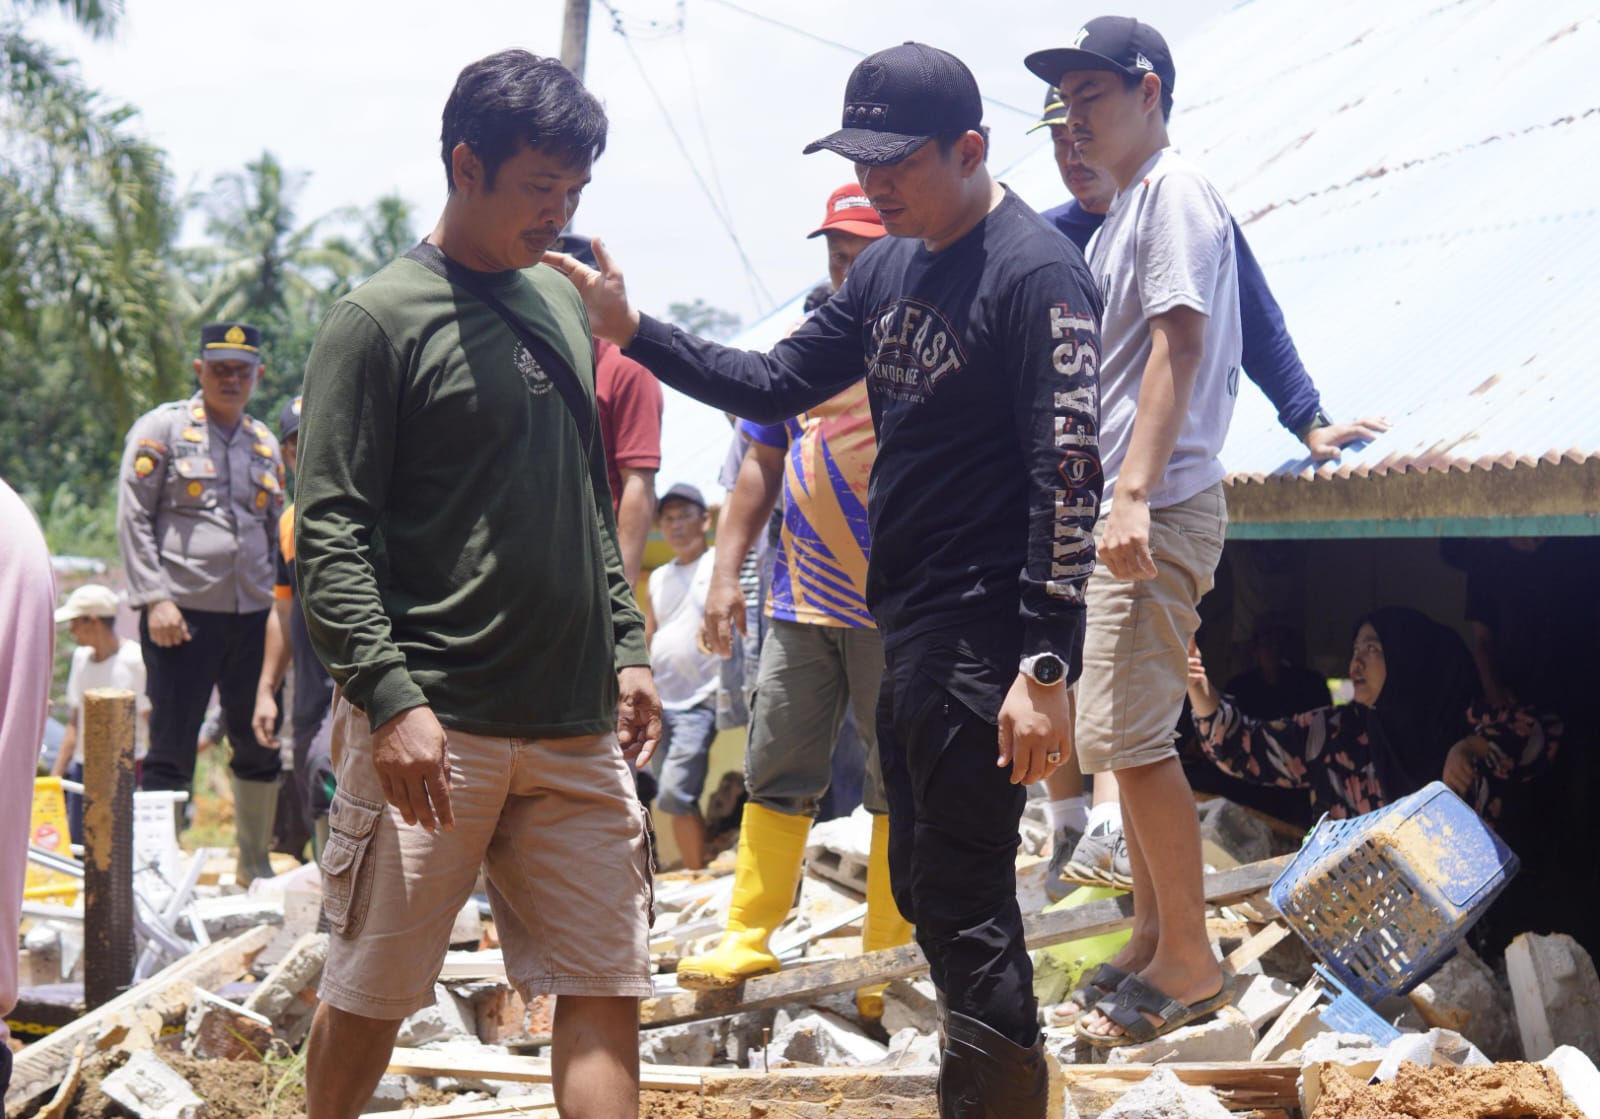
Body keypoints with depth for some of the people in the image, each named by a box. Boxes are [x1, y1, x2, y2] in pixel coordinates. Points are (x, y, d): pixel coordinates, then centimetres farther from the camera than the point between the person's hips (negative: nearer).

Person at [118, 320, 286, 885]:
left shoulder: (264, 443, 16)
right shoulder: (163, 429, 1)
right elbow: (133, 517, -4)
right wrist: (154, 599, -12)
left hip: (253, 616, 5)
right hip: (182, 614, -5)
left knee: (261, 746, 9)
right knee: (170, 752, -3)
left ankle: (256, 865, 24)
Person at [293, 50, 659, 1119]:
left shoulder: (563, 304, 15)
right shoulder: (380, 320, -5)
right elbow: (329, 535, -11)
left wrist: (626, 646, 16)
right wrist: (389, 697, -19)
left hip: (577, 726, 6)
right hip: (434, 726, -6)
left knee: (606, 989, 2)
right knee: (370, 993, 3)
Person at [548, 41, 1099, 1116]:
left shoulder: (1038, 275, -15)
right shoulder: (889, 266, 12)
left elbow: (1069, 481, -20)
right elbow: (778, 385, 18)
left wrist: (1047, 670, -24)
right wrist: (634, 331, 5)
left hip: (984, 642, -9)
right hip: (903, 626, 9)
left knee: (965, 906, -6)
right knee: (925, 890, 16)